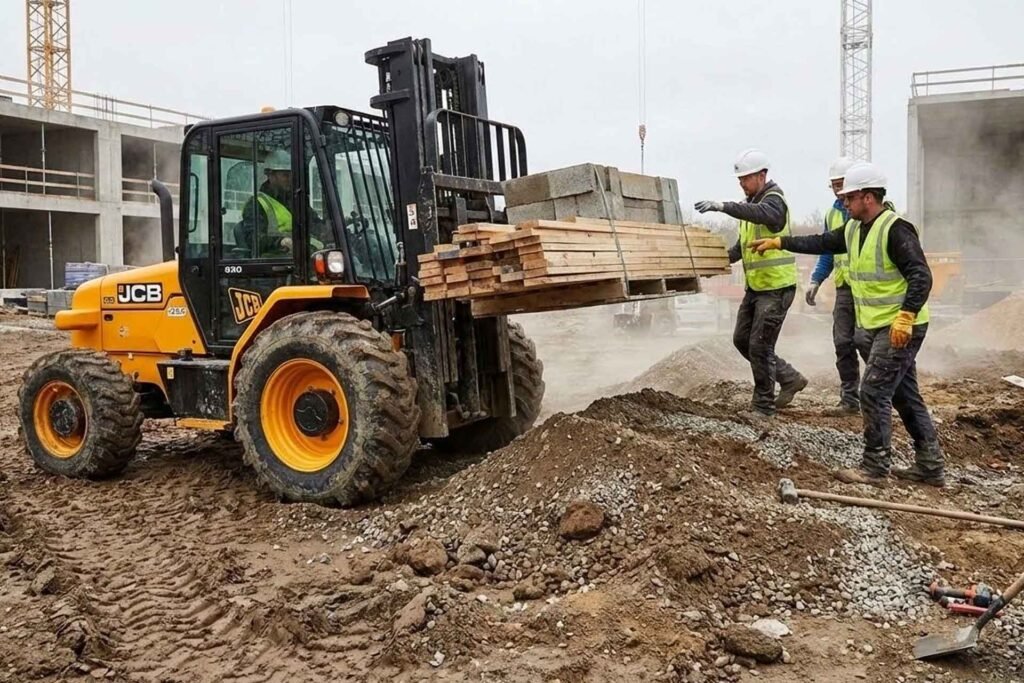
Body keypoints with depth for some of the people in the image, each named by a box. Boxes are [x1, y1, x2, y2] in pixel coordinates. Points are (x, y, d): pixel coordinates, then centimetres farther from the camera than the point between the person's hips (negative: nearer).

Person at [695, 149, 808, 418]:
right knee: (742, 340, 12)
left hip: (776, 287, -9)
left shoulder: (774, 199, -14)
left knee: (760, 345, -6)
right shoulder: (750, 203, 13)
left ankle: (764, 405, 8)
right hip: (754, 286, 9)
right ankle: (790, 379, 26)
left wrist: (724, 206, -48)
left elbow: (763, 214, -40)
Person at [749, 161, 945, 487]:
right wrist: (779, 242, 15)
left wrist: (905, 317, -29)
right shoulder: (854, 229, 10)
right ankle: (931, 466, 22)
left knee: (873, 393, -8)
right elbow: (821, 243, 18)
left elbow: (921, 276, -22)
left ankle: (875, 468, 2)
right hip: (874, 327, 9)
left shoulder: (895, 229, -18)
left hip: (900, 328, -9)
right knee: (905, 395, 13)